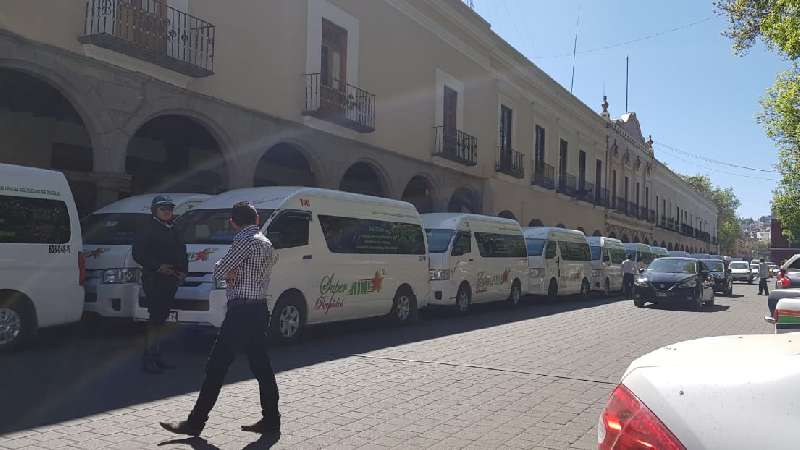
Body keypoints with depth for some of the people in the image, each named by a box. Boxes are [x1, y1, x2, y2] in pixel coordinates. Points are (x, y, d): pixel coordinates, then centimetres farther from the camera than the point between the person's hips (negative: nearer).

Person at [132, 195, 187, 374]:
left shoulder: (173, 230, 18)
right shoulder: (148, 229, -5)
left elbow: (182, 252, 22)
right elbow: (138, 254, -11)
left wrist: (183, 271, 5)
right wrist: (158, 267, -20)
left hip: (171, 280, 7)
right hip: (153, 280, -7)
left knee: (162, 318, 11)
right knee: (156, 318, -10)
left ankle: (157, 355, 19)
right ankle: (148, 358, -3)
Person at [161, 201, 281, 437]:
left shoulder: (245, 240, -11)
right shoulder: (266, 243, 16)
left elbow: (219, 272, -12)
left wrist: (228, 273, 9)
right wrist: (233, 272, 0)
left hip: (242, 312, -9)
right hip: (259, 310, 9)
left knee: (216, 367, -2)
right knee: (262, 368, 11)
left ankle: (195, 423, 5)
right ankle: (271, 421, 15)